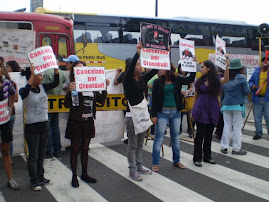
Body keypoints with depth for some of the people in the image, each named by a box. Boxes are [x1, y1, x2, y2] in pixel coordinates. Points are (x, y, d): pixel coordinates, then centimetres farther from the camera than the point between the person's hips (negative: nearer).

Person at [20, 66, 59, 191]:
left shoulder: (42, 87, 4)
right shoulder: (24, 91, -13)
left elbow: (55, 83, -1)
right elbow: (26, 90, -36)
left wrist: (56, 68, -9)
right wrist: (32, 74, -32)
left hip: (44, 124, 6)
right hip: (32, 126, -6)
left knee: (41, 154, 16)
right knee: (33, 155, 4)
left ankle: (40, 178, 29)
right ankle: (34, 181, 17)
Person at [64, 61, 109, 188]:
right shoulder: (73, 86, -9)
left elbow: (101, 101, 9)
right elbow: (67, 105, -16)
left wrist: (104, 88, -3)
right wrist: (70, 91, -31)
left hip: (88, 122, 4)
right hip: (76, 122, -4)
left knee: (85, 149, 16)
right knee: (75, 149, 8)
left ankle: (84, 174, 30)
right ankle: (74, 176, 19)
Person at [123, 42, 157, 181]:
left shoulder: (143, 79, 9)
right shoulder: (128, 80, -9)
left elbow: (155, 70, 9)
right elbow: (129, 69, -28)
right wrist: (137, 53, -34)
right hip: (132, 116, -7)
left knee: (140, 144, 16)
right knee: (132, 145, 1)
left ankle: (139, 167, 27)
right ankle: (132, 171, 10)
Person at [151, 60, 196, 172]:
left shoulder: (177, 80, 3)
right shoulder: (157, 82, -2)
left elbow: (190, 79, -6)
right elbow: (154, 99, -3)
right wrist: (154, 115, -7)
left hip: (176, 112, 3)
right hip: (162, 112, -2)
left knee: (175, 137, 13)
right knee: (159, 138, 0)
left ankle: (176, 161, 27)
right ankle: (155, 163, 10)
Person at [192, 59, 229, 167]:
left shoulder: (216, 80, -3)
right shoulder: (199, 81, 2)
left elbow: (226, 79, -25)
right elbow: (196, 96, 9)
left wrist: (227, 66, -39)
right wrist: (193, 110, 9)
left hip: (212, 110, 0)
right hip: (201, 109, 0)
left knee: (209, 134, 11)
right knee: (200, 134, 1)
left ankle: (207, 156, 24)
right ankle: (197, 158, 8)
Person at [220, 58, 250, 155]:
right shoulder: (241, 78, -10)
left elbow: (221, 92, 11)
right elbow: (247, 91, -8)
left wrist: (222, 103, 22)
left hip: (226, 105, 4)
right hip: (238, 105, -4)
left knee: (227, 126, 10)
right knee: (237, 127, 3)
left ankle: (224, 147, 13)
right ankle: (236, 148, 8)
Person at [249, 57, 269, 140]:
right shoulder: (256, 72, 7)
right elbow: (250, 81, 11)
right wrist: (252, 85, -11)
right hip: (257, 98, 3)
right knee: (257, 117, 10)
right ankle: (258, 133, 22)